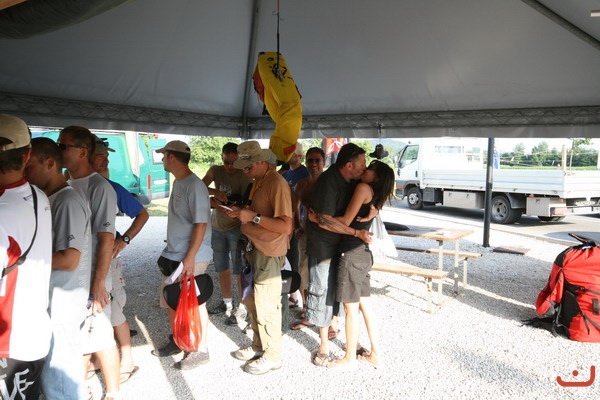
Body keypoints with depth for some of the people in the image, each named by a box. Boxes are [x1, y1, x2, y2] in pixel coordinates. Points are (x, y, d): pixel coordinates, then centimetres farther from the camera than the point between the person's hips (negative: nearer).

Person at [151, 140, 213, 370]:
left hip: (191, 258, -9)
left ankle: (200, 350, 20)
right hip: (172, 255, 9)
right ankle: (177, 340, 39)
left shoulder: (194, 186, -18)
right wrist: (171, 251, 20)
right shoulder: (177, 182, 10)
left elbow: (201, 224, -22)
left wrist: (190, 258, -24)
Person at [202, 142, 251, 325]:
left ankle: (242, 308, 12)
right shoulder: (215, 171, 2)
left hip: (236, 228, -5)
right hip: (217, 227, 5)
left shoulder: (244, 176, -13)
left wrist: (219, 204, -29)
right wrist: (215, 192, -29)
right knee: (222, 267, 16)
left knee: (239, 270, -1)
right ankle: (227, 302, 33)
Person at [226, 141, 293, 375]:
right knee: (252, 302, 19)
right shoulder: (258, 181, 11)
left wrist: (253, 217, -24)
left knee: (266, 306, 2)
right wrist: (242, 213, 3)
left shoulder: (277, 184, -19)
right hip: (254, 250, 10)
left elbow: (285, 226, -25)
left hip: (269, 254, -10)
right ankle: (258, 346, 37)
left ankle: (272, 356, 20)